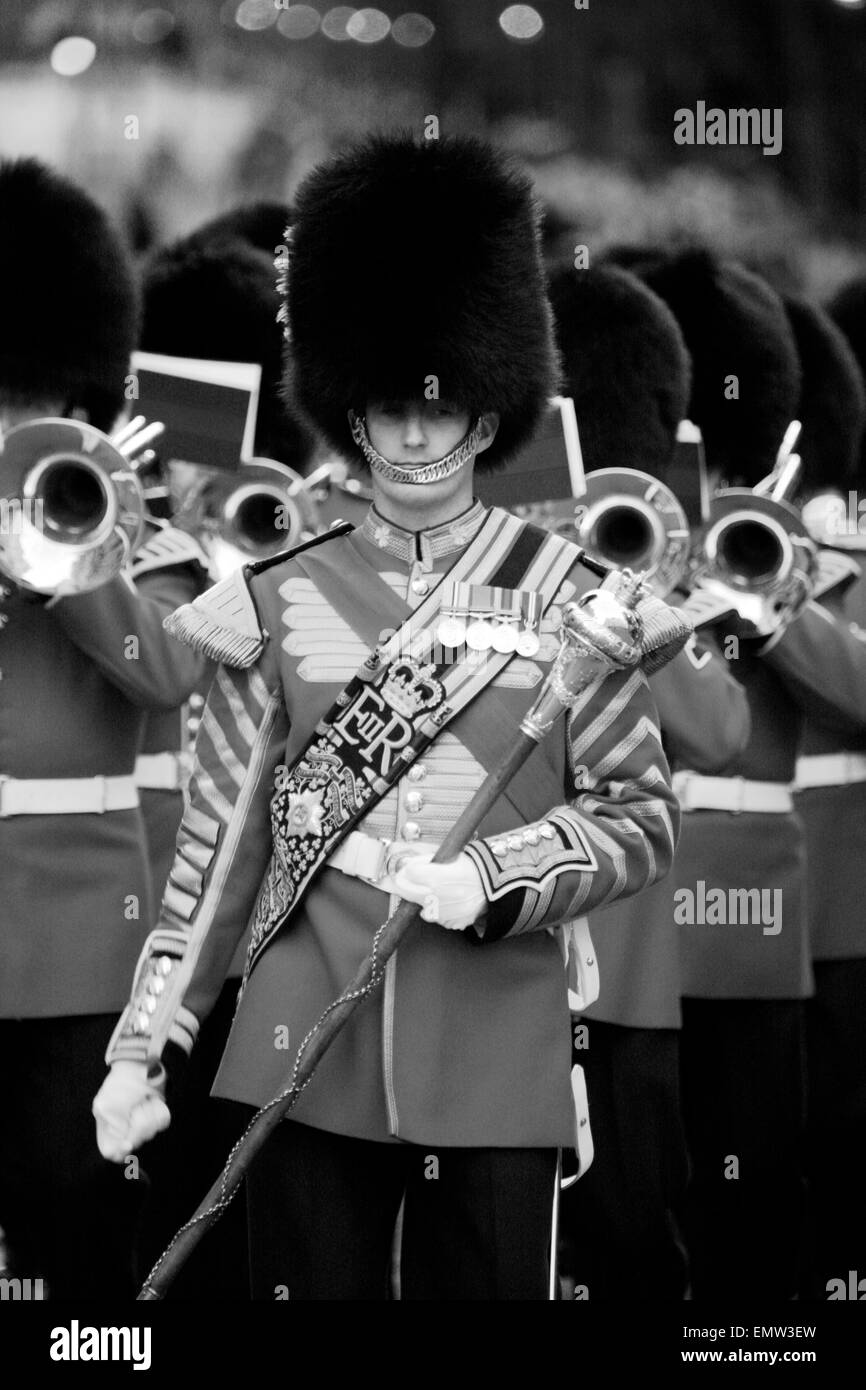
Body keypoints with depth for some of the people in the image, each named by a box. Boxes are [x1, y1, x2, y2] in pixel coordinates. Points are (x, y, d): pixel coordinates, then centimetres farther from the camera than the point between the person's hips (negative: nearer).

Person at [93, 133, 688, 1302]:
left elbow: (641, 821, 3)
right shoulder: (278, 603, 5)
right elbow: (219, 843, 8)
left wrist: (493, 876, -14)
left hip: (498, 1061, -1)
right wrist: (142, 1049, 4)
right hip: (305, 1057, 1)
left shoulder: (564, 599, 2)